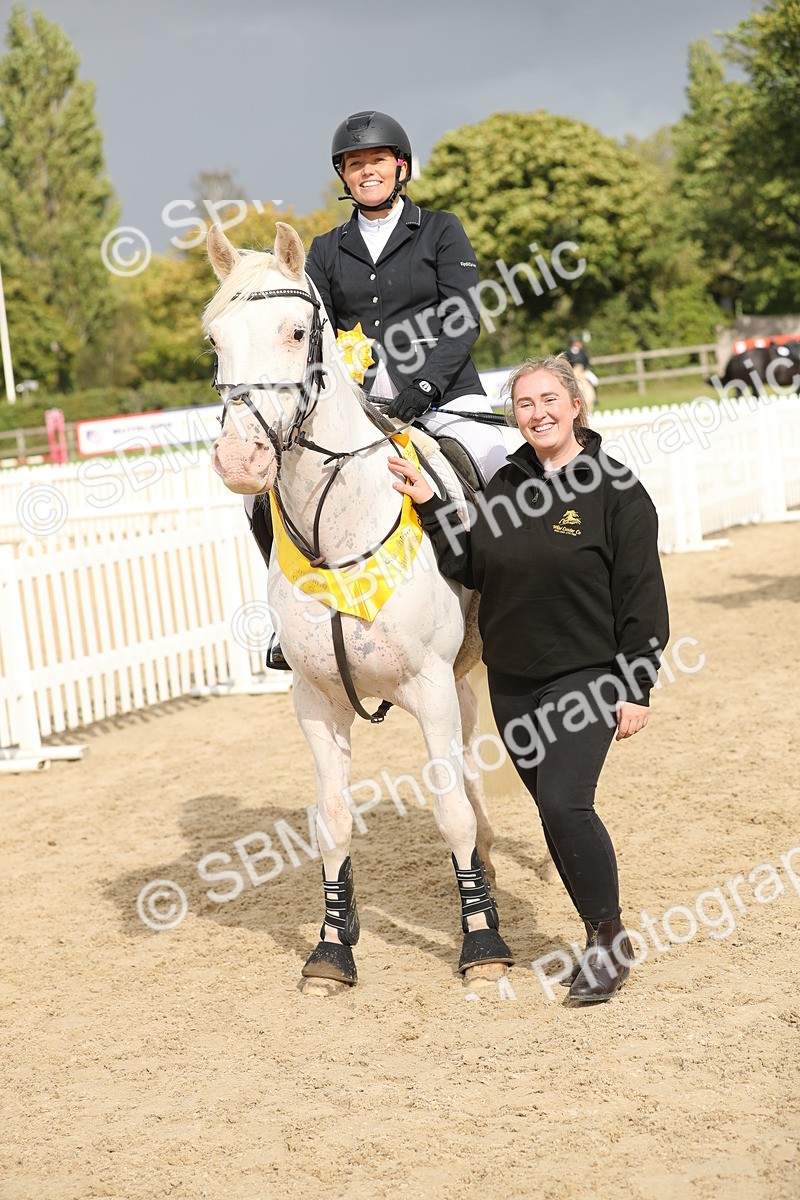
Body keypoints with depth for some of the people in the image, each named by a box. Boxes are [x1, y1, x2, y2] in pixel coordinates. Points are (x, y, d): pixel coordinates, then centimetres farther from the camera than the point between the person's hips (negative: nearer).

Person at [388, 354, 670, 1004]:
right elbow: (471, 566, 6)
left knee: (564, 804, -18)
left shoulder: (615, 487, -8)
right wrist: (429, 504, -4)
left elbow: (641, 596, -9)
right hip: (512, 681, 6)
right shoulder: (507, 485, 7)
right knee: (556, 809, 11)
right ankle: (602, 941, 26)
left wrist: (637, 688, -11)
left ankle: (613, 937, 0)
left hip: (586, 676, -6)